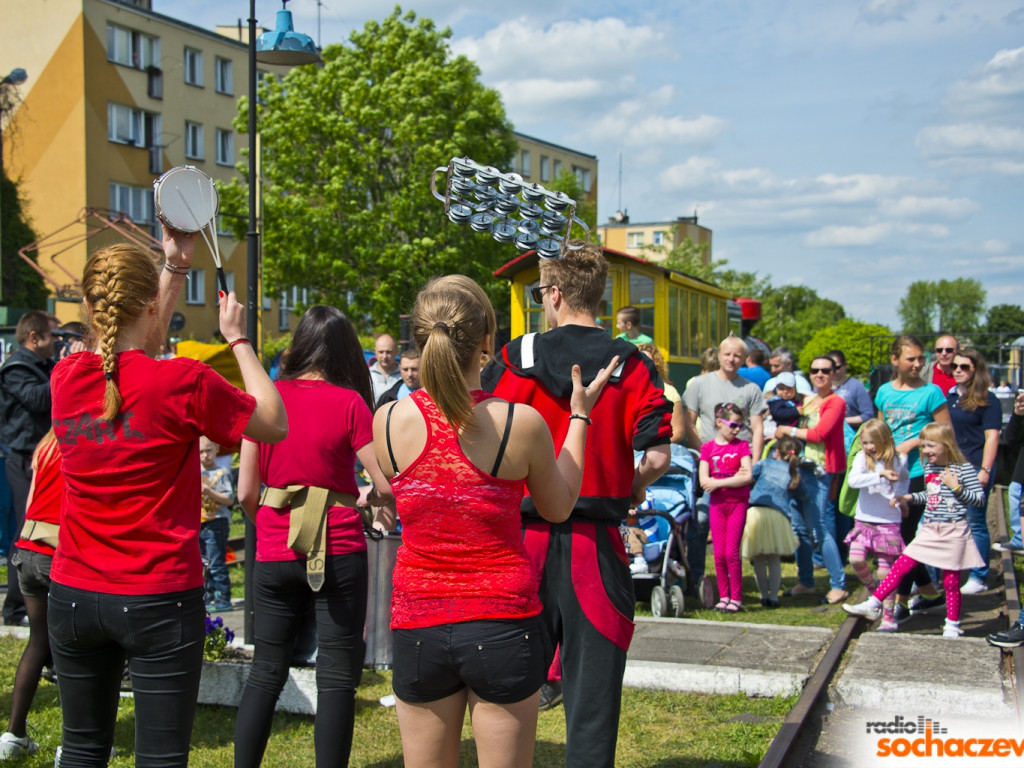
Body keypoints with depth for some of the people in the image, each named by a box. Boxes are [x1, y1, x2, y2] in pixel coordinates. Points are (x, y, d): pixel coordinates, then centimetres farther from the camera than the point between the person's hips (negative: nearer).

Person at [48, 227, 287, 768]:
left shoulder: (66, 377, 0)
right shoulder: (184, 383, -16)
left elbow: (133, 348, 21)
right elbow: (276, 424, -1)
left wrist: (175, 264, 25)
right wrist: (238, 339, 6)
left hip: (73, 595, 5)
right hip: (159, 600, -5)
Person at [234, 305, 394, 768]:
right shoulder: (349, 403, -8)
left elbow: (246, 491, 2)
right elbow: (385, 485, -9)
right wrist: (386, 513, 12)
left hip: (275, 555, 3)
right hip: (339, 552, -3)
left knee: (265, 674, 14)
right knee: (337, 678, 5)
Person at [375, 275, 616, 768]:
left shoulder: (388, 422, -8)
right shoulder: (522, 423, -13)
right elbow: (559, 508, 5)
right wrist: (579, 416, 15)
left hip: (417, 623, 2)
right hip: (502, 624, -2)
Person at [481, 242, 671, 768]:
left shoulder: (514, 359, -2)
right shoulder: (631, 364, -2)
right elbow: (657, 455, -10)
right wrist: (633, 487, 10)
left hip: (524, 539, 1)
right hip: (595, 545, -1)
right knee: (592, 682, 6)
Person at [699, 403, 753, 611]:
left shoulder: (742, 446, 2)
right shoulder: (708, 448, 3)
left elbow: (747, 476, -10)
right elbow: (704, 481, -6)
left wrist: (718, 483, -13)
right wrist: (734, 479, -11)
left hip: (738, 503, -2)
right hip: (717, 504, 2)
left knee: (731, 552, -6)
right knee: (719, 553, 2)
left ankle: (736, 598, 2)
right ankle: (724, 596, 12)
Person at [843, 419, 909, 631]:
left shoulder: (898, 460, 2)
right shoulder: (862, 458, -4)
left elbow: (905, 478, 26)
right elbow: (853, 480, -23)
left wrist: (902, 496, 9)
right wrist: (881, 475, -32)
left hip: (888, 523, -1)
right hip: (864, 521, 1)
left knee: (885, 572, -1)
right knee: (856, 559, -17)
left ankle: (888, 616, 9)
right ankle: (872, 588, 12)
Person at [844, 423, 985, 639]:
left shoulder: (964, 468, -11)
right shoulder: (929, 467, 9)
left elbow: (980, 499, -11)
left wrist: (956, 487, -21)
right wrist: (909, 498, 11)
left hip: (953, 532, -6)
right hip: (929, 530, 6)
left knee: (951, 581, 3)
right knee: (901, 566, 1)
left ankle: (952, 625, 17)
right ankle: (873, 605, 4)